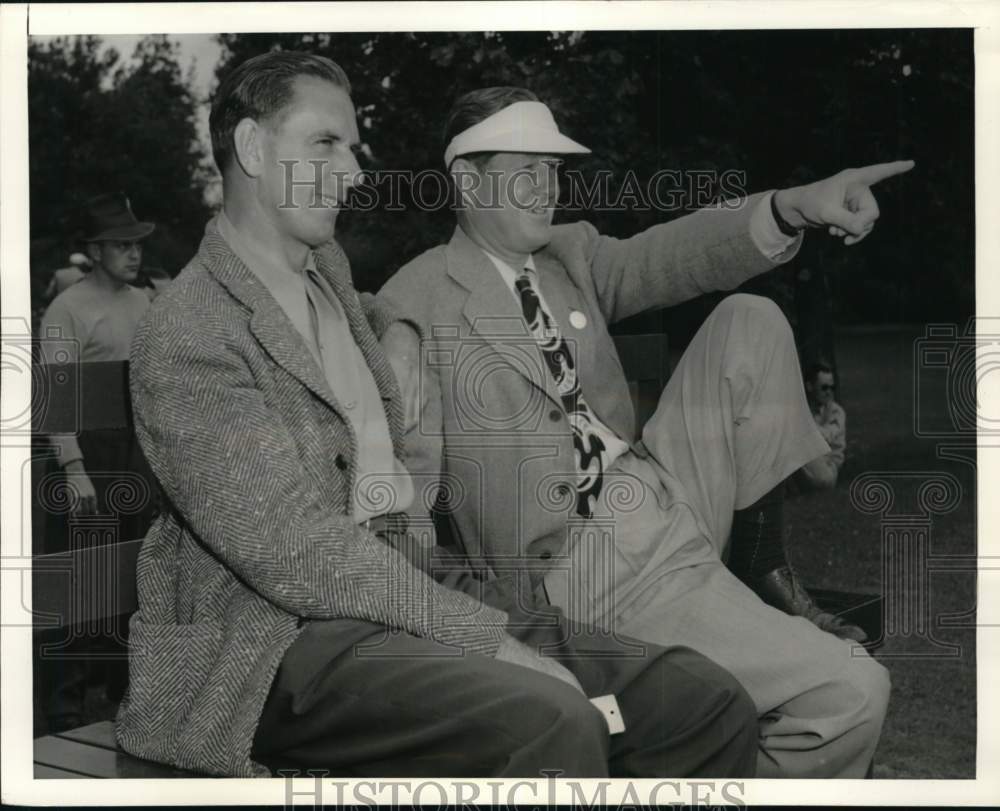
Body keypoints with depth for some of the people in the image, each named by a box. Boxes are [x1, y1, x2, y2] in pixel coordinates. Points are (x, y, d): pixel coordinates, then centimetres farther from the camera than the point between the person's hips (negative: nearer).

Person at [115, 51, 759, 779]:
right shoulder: (187, 336, -10)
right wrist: (490, 638, -21)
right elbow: (297, 554, -19)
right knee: (553, 724, -36)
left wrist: (395, 337, 21)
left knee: (711, 705, -10)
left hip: (413, 597, 8)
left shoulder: (326, 266, 17)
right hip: (283, 641, -8)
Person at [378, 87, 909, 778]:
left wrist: (793, 208, -22)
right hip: (589, 572, -8)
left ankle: (762, 567, 6)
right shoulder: (415, 307, -9)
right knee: (852, 691, -15)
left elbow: (662, 258, -4)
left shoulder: (572, 253, 12)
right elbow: (407, 479, -12)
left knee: (751, 322, 0)